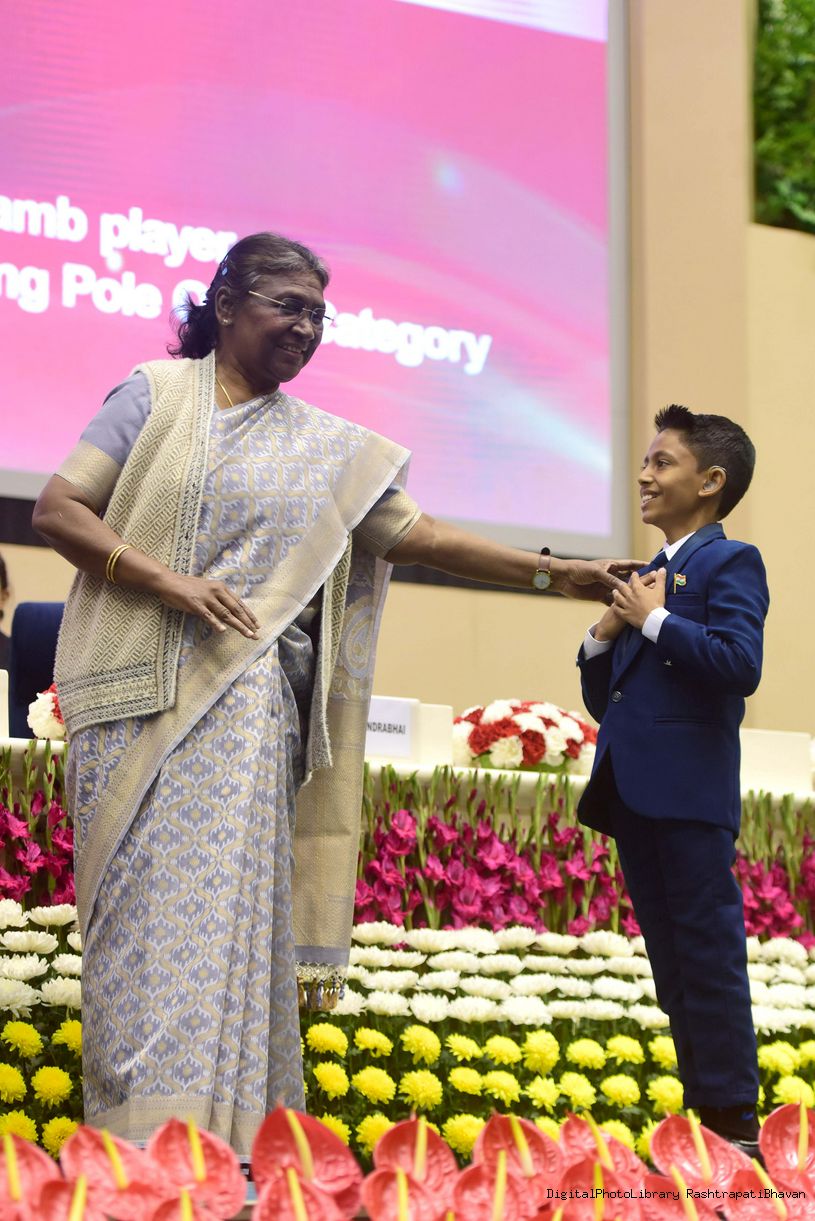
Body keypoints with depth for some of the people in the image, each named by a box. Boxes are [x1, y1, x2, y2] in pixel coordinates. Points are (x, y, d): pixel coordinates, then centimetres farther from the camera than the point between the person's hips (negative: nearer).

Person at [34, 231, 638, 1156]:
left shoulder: (326, 448, 17)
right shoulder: (155, 396, 6)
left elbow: (414, 535, 14)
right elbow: (58, 508, 0)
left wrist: (548, 572, 7)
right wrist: (165, 580, -13)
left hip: (243, 702, 3)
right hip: (137, 695, -2)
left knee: (219, 900, -6)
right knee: (142, 904, -7)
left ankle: (206, 1138, -8)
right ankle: (134, 1137, -10)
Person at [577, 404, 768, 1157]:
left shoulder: (729, 564, -2)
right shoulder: (647, 578, 21)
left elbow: (740, 665, -20)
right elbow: (602, 699, 21)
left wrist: (655, 620, -12)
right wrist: (604, 634, 3)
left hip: (691, 796, -8)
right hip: (634, 796, 8)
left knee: (709, 951, -7)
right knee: (670, 956, 10)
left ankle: (733, 1118, -4)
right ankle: (701, 1106, 16)